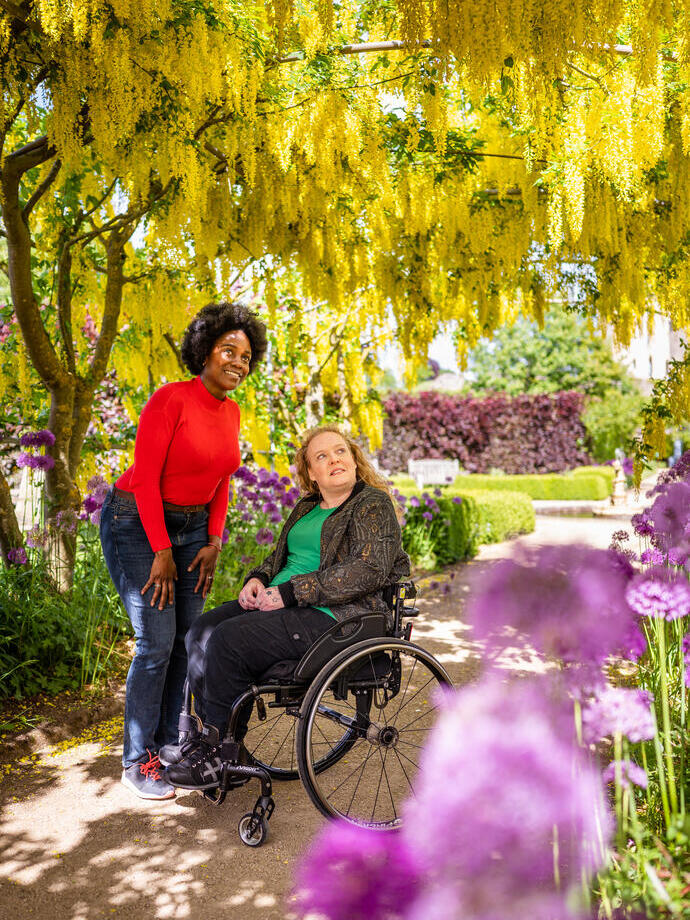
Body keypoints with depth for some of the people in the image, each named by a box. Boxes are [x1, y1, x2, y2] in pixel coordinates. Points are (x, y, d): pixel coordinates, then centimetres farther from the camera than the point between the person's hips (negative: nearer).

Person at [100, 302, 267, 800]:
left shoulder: (231, 413, 3)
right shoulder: (171, 399, -19)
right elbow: (144, 479, -19)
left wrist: (213, 543, 4)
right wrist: (162, 552, -17)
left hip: (191, 526, 7)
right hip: (137, 523, -7)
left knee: (187, 637, 6)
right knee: (157, 641, -8)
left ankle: (167, 744, 23)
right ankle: (137, 762, 8)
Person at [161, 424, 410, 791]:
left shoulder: (373, 505, -6)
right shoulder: (307, 507, 19)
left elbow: (368, 570, -19)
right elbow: (281, 555, 28)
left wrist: (290, 593, -20)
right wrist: (258, 579, 2)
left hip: (330, 616, -8)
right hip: (283, 604, 9)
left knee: (229, 640, -22)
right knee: (201, 632, -8)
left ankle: (221, 757, -5)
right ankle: (209, 737, 3)